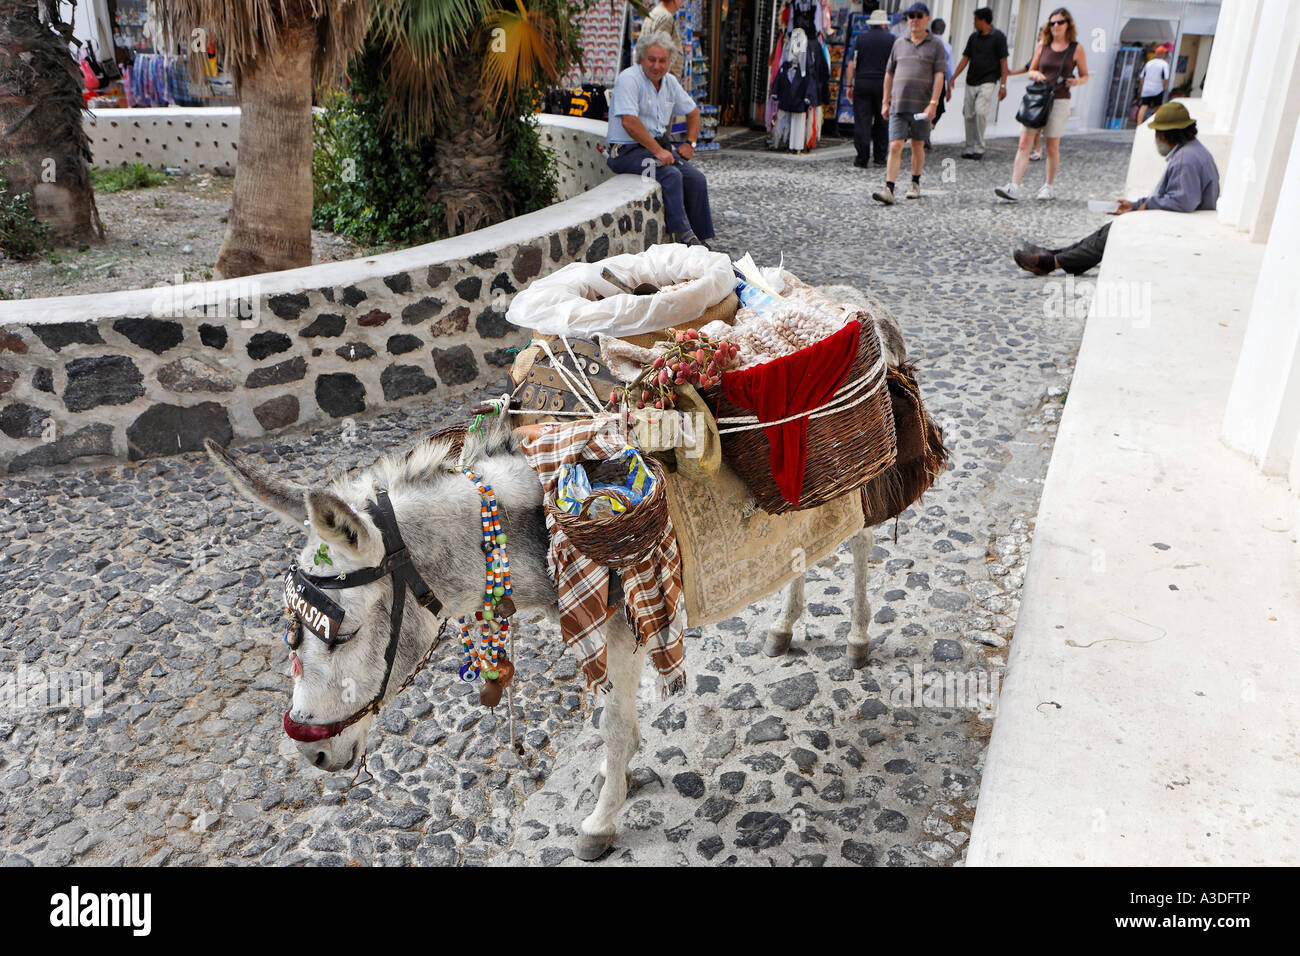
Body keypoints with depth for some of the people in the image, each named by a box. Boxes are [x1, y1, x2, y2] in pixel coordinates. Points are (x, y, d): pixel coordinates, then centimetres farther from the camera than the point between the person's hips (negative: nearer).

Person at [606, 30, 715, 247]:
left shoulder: (669, 81, 11)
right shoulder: (629, 79, -13)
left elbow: (692, 111, 26)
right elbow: (629, 122, -24)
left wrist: (690, 143, 12)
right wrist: (657, 151, -25)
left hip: (659, 145, 7)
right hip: (628, 149, -7)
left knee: (696, 178, -11)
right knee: (671, 175, -30)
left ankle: (702, 240, -5)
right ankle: (682, 236, -28)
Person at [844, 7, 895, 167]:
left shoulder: (860, 38, 5)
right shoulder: (891, 39, 4)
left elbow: (851, 64, 0)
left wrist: (849, 85, 3)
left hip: (862, 83, 0)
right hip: (883, 85, 0)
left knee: (862, 121, 0)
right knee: (882, 122, 11)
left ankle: (862, 158, -6)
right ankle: (880, 157, 14)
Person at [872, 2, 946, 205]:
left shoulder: (935, 44, 3)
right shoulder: (899, 43, 11)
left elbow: (939, 76, -4)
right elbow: (889, 74, 17)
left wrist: (933, 103, -14)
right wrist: (885, 102, 13)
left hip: (922, 106, -1)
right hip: (898, 104, 1)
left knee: (918, 146, 10)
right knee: (895, 147, -9)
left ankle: (915, 184, 26)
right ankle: (889, 190, -15)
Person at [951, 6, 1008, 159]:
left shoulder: (998, 36, -1)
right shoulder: (974, 37, 13)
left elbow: (1003, 62, -2)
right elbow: (965, 59, 15)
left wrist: (1003, 85, -8)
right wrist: (953, 79, 7)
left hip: (988, 82, -5)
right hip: (971, 82, 5)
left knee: (980, 112, -20)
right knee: (969, 115, 2)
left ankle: (979, 148, -12)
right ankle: (970, 148, 11)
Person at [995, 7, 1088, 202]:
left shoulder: (1077, 49, 2)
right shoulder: (1043, 45, 8)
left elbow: (1085, 76, 9)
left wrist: (1077, 81, -13)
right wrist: (1036, 75, -6)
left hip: (1059, 101, -2)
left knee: (1051, 146, 4)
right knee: (1024, 144, -8)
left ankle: (1050, 186, 19)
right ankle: (1014, 188, -14)